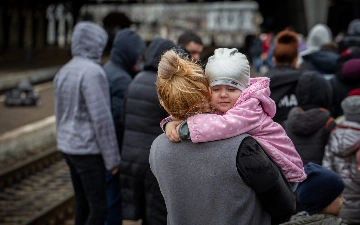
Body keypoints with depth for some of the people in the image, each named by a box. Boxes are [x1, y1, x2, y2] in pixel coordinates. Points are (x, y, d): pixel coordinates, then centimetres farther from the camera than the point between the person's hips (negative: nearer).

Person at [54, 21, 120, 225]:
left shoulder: (65, 72, 8)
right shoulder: (92, 72, -20)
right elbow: (102, 119, -22)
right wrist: (112, 158, -15)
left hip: (70, 147, 9)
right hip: (88, 151, -9)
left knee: (84, 205, 16)